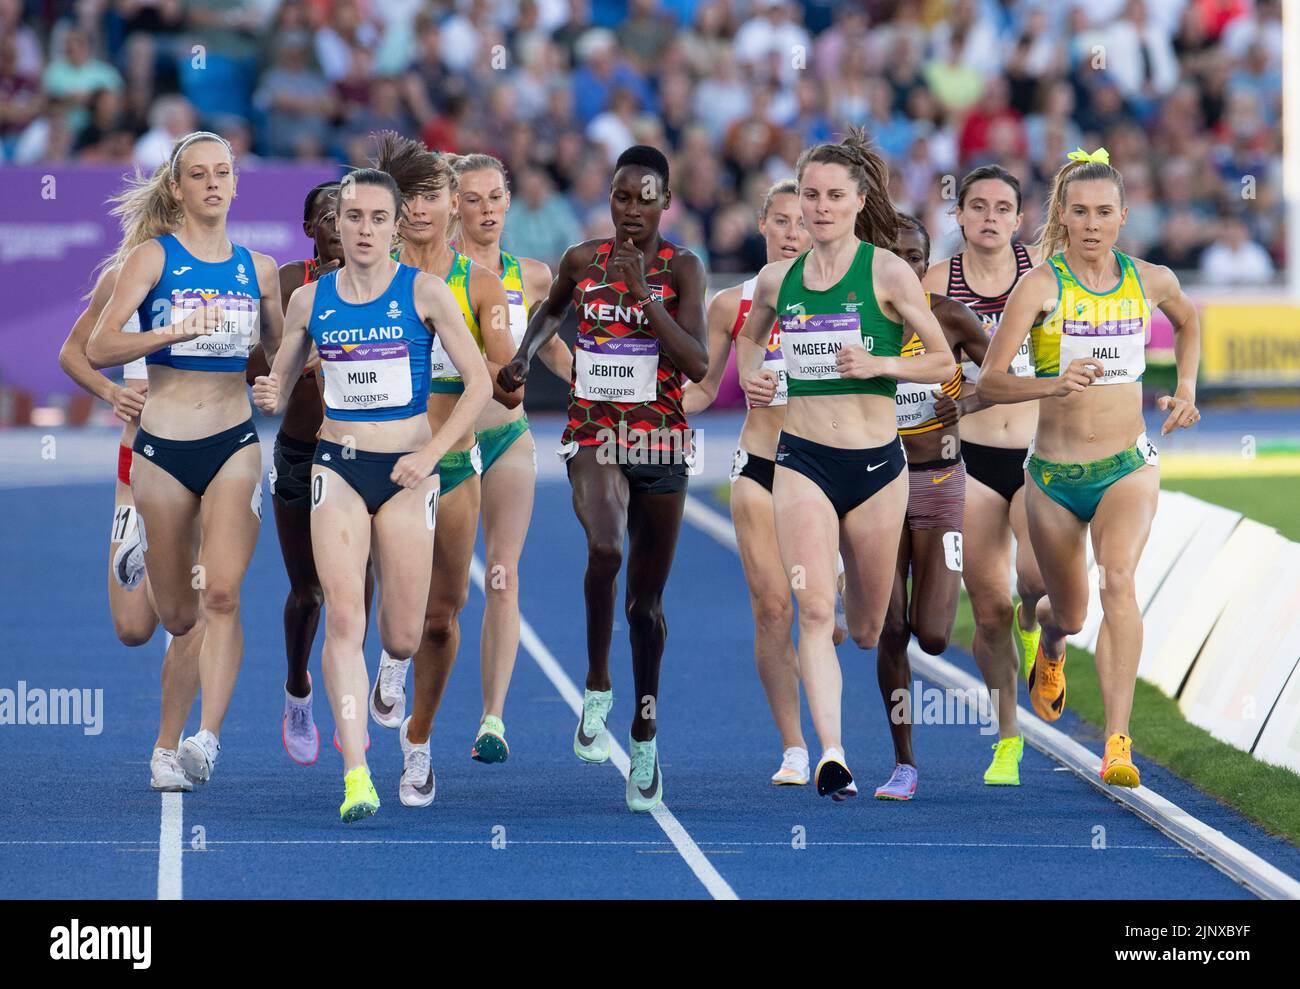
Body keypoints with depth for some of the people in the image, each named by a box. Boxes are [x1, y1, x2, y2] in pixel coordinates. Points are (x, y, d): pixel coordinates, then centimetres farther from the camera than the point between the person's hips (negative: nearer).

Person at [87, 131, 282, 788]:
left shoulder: (258, 268, 9)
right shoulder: (153, 258, -2)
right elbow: (98, 350, -12)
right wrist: (176, 331, -25)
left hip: (235, 445, 1)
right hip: (163, 446, -1)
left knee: (222, 593, -19)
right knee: (176, 616, 7)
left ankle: (209, 735, -25)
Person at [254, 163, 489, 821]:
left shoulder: (424, 292, -4)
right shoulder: (311, 300, 4)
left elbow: (478, 384, -3)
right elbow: (279, 383, 16)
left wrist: (430, 454, -13)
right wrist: (271, 398, -8)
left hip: (407, 471, -1)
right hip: (337, 467, 1)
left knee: (401, 638, 3)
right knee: (343, 618, -16)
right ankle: (356, 774, -19)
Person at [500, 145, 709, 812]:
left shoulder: (682, 269, -5)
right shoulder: (582, 261, 1)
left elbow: (697, 364, -16)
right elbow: (553, 309, 25)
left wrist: (644, 295, -21)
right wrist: (523, 358, 9)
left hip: (660, 439, 0)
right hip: (594, 432, 0)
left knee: (646, 599, 9)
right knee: (605, 548, -31)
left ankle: (645, 730, 27)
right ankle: (597, 687, -13)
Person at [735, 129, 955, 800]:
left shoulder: (887, 273, -4)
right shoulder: (777, 280, 5)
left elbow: (944, 363, -1)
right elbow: (749, 335, 28)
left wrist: (879, 363, -17)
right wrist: (749, 376, 7)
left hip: (875, 464, -1)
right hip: (802, 460, 1)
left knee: (867, 629, 10)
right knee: (815, 608, -18)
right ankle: (830, 754, -22)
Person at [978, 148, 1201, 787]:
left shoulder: (1150, 281, 0)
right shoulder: (1040, 285, -11)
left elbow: (1187, 321, 25)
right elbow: (990, 381, -17)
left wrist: (1186, 388, 13)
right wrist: (1056, 383, -33)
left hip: (1128, 467, 0)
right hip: (1055, 475, 0)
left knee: (1119, 579, -27)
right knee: (1069, 614, 15)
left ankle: (1118, 743, -30)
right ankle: (1050, 650, 56)